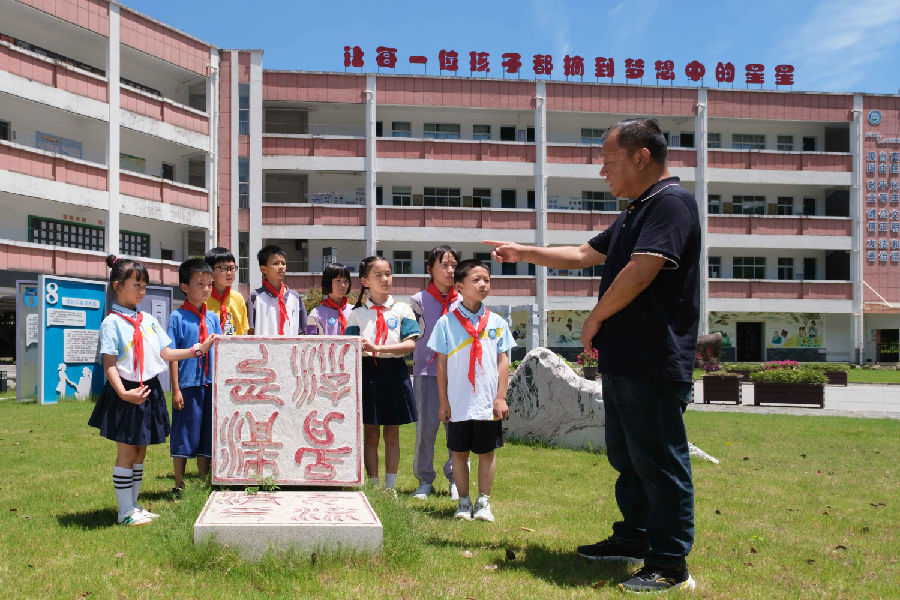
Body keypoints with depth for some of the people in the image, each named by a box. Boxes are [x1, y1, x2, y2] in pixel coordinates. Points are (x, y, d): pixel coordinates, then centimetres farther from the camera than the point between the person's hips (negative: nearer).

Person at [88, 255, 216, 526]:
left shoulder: (149, 320, 12)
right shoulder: (112, 323, -8)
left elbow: (166, 353, 12)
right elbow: (109, 363, -14)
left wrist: (198, 350, 3)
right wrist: (123, 393, -26)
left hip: (150, 390, 7)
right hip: (126, 394, -7)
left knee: (140, 452, 13)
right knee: (126, 452, 0)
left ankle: (134, 505, 23)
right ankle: (125, 511, 9)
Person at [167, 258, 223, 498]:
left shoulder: (213, 317, 11)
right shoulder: (177, 317, -4)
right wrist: (176, 389, -11)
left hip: (210, 384, 5)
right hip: (187, 385, -5)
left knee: (207, 437, 10)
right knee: (183, 437, 3)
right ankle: (179, 487, 14)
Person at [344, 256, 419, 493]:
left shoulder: (402, 309, 3)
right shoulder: (358, 313, 7)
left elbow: (410, 344, -7)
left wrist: (378, 348, -17)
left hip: (394, 372, 0)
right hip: (368, 372, 0)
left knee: (392, 435, 6)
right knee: (370, 434, 4)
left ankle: (390, 487, 15)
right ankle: (373, 487, 13)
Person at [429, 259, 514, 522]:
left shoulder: (496, 322, 4)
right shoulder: (446, 322, 0)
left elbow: (503, 361, 5)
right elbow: (442, 364, 2)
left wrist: (501, 397, -1)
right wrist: (443, 401, 1)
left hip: (488, 403, 1)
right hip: (458, 402, -1)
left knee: (486, 451, 7)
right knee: (459, 452, 7)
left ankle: (483, 502, 19)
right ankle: (464, 502, 20)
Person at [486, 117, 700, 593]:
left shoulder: (670, 203, -14)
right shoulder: (636, 212, 19)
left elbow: (640, 272, -24)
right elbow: (585, 255, 30)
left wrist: (595, 319, -11)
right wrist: (523, 254, 29)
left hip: (653, 363, -10)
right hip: (622, 359, 10)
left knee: (659, 463, -3)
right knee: (626, 457, 19)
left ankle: (670, 563, 5)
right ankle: (634, 538, 32)